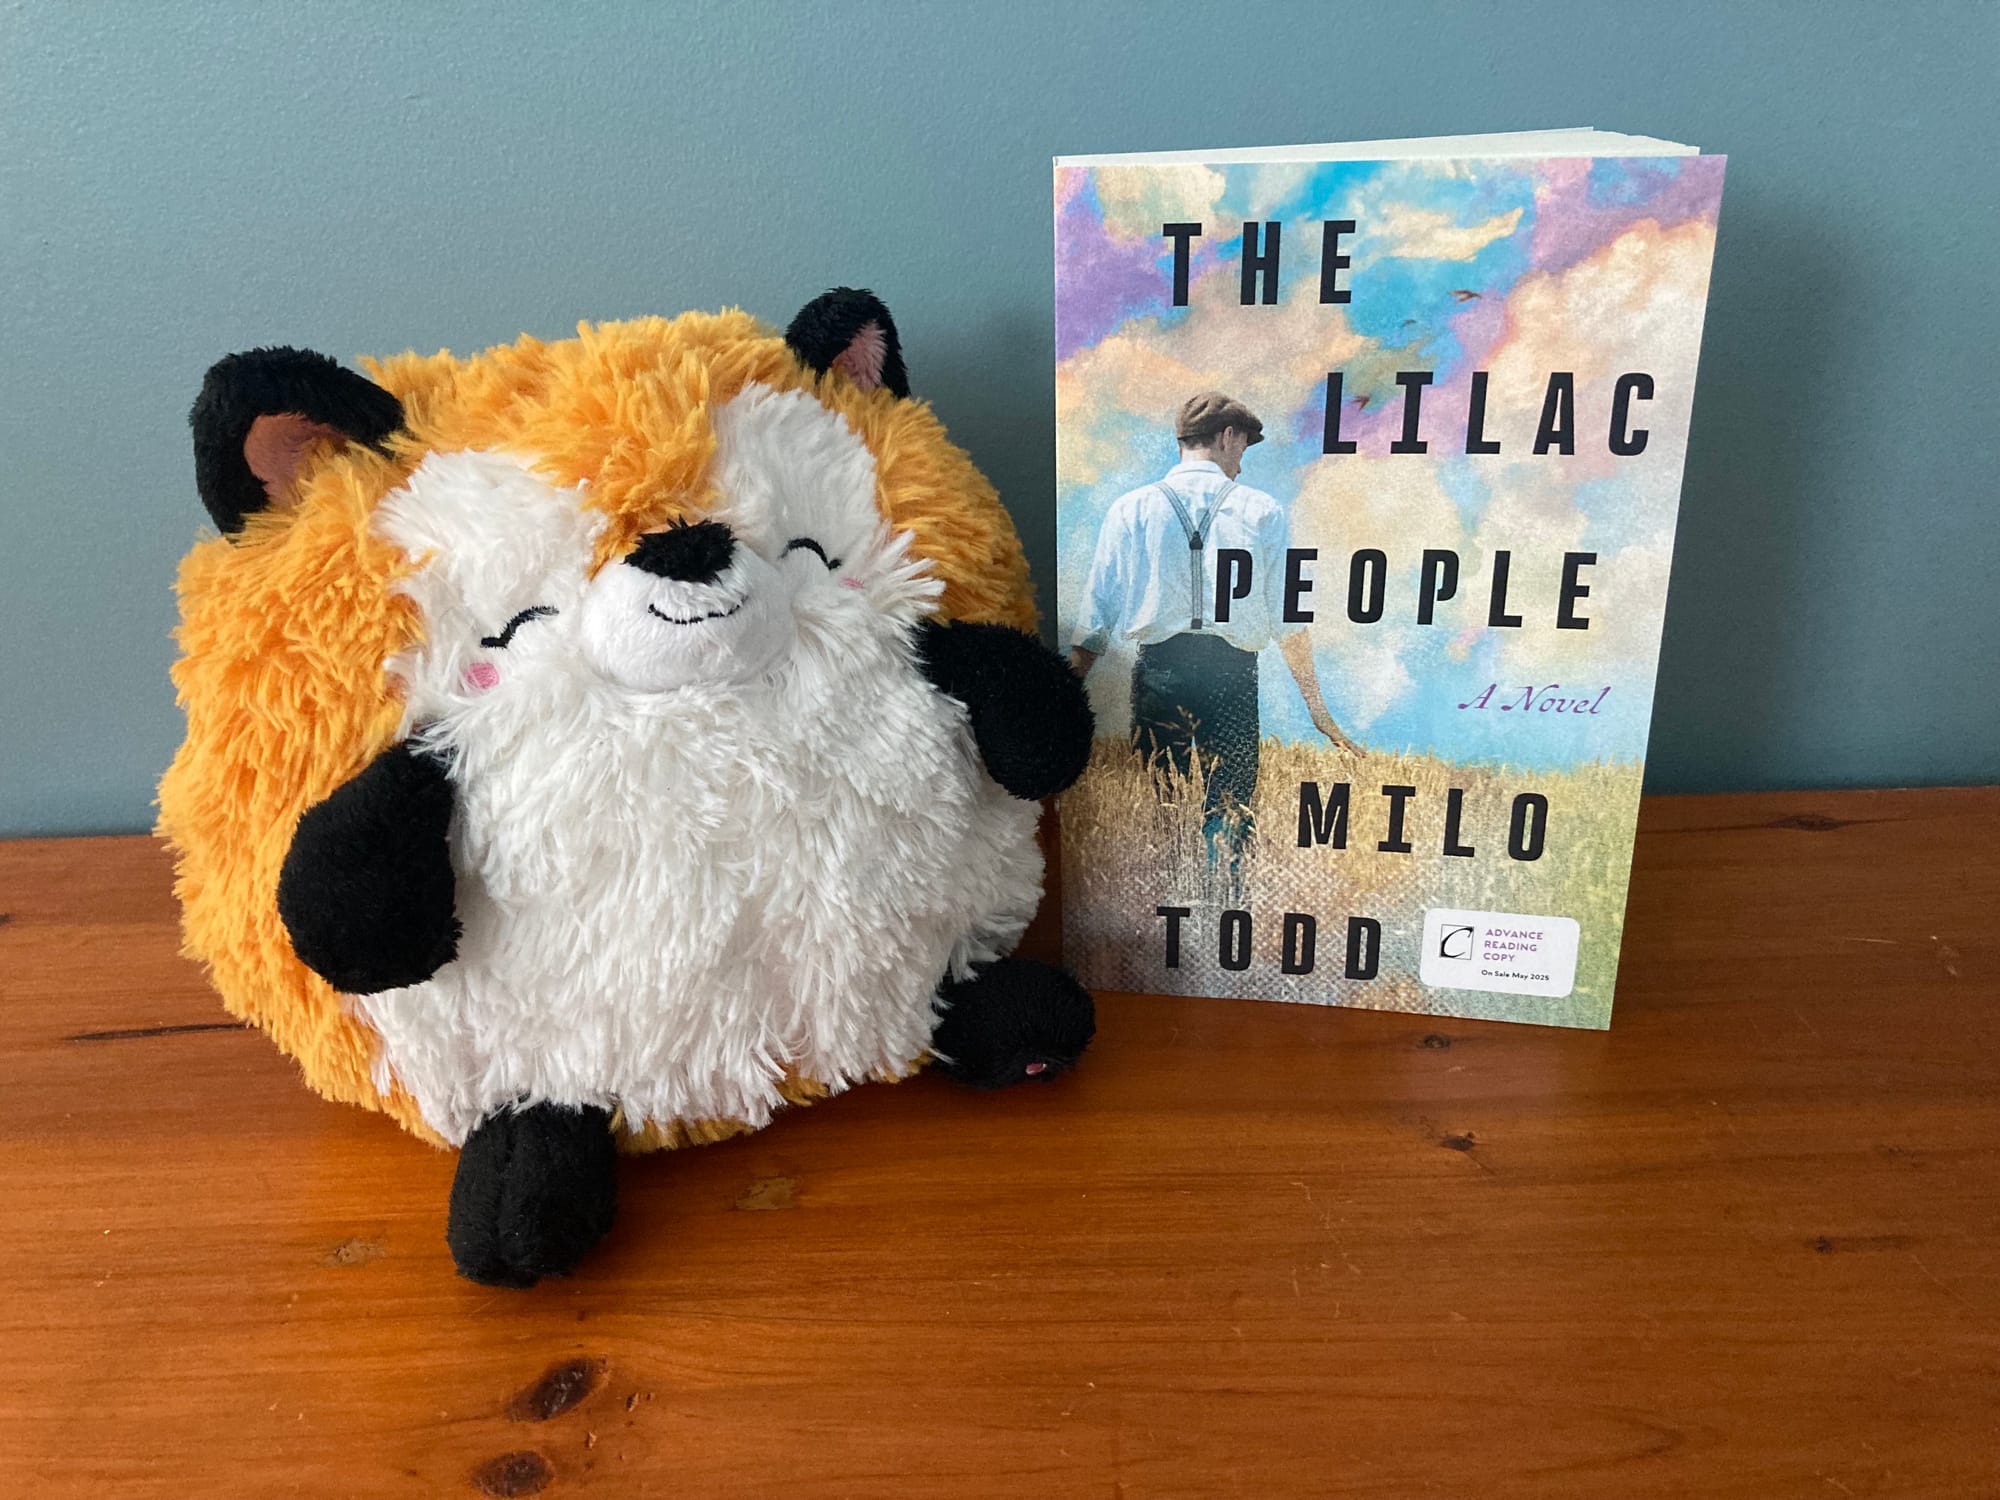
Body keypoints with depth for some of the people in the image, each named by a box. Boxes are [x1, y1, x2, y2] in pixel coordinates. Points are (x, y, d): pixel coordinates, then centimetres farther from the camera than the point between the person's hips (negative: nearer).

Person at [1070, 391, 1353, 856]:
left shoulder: (1130, 509, 7)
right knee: (1229, 813, 5)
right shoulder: (1261, 512, 5)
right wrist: (1318, 711, 10)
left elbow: (1096, 620, 4)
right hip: (1233, 674, -1)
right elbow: (1289, 623, 3)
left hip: (1157, 672, 1)